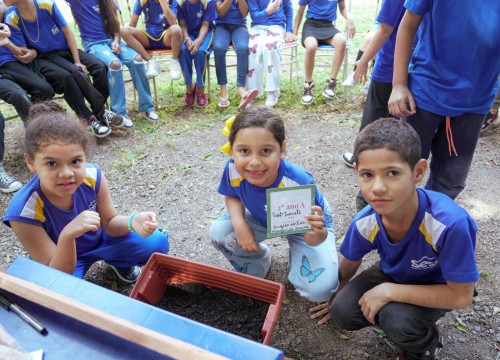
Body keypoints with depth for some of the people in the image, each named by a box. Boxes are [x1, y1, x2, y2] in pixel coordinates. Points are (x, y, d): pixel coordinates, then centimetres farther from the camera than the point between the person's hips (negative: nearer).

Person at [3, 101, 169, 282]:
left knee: (157, 242, -14)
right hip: (60, 261, -2)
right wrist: (67, 236, -47)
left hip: (98, 240, 3)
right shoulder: (24, 212, -33)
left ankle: (117, 261, 15)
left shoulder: (93, 176, -26)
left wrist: (132, 222, -33)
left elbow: (109, 223, -9)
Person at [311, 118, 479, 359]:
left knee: (397, 322, -29)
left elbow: (461, 296, -25)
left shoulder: (451, 223, -38)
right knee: (343, 313, -13)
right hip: (393, 274, 3)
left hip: (438, 287, -3)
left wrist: (389, 291, -28)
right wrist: (337, 295, 16)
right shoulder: (364, 223, -25)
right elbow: (348, 266, -2)